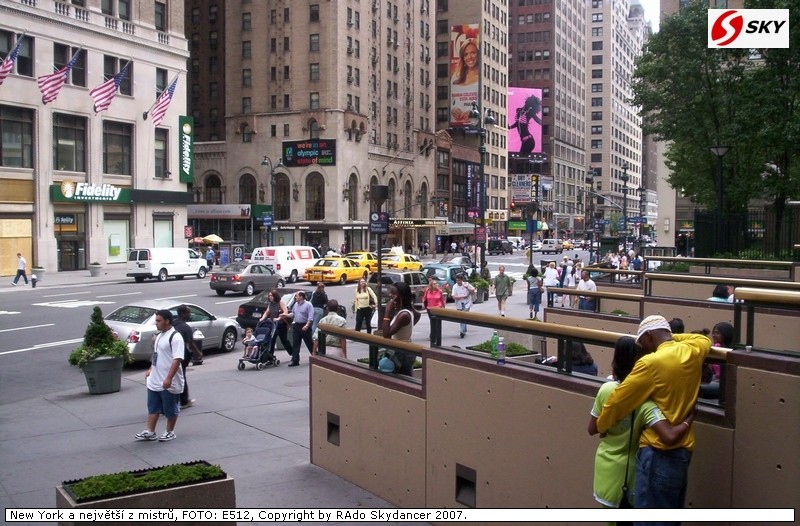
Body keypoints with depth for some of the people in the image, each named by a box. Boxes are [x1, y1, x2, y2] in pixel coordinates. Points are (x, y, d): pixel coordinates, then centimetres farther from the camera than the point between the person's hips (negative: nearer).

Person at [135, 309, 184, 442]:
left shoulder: (175, 337, -19)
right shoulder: (159, 335, 11)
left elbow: (177, 359, -25)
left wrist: (169, 378, -28)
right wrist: (150, 369, 20)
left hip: (169, 383, -9)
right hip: (154, 381, 9)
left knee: (170, 409, 7)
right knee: (153, 407, 13)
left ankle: (170, 432, 20)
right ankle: (150, 432, 21)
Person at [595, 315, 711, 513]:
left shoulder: (651, 363, -17)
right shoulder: (692, 352, 3)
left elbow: (617, 400, -11)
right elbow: (705, 340, 30)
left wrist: (602, 427, 5)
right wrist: (672, 338, 22)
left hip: (659, 452, -8)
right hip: (683, 448, 8)